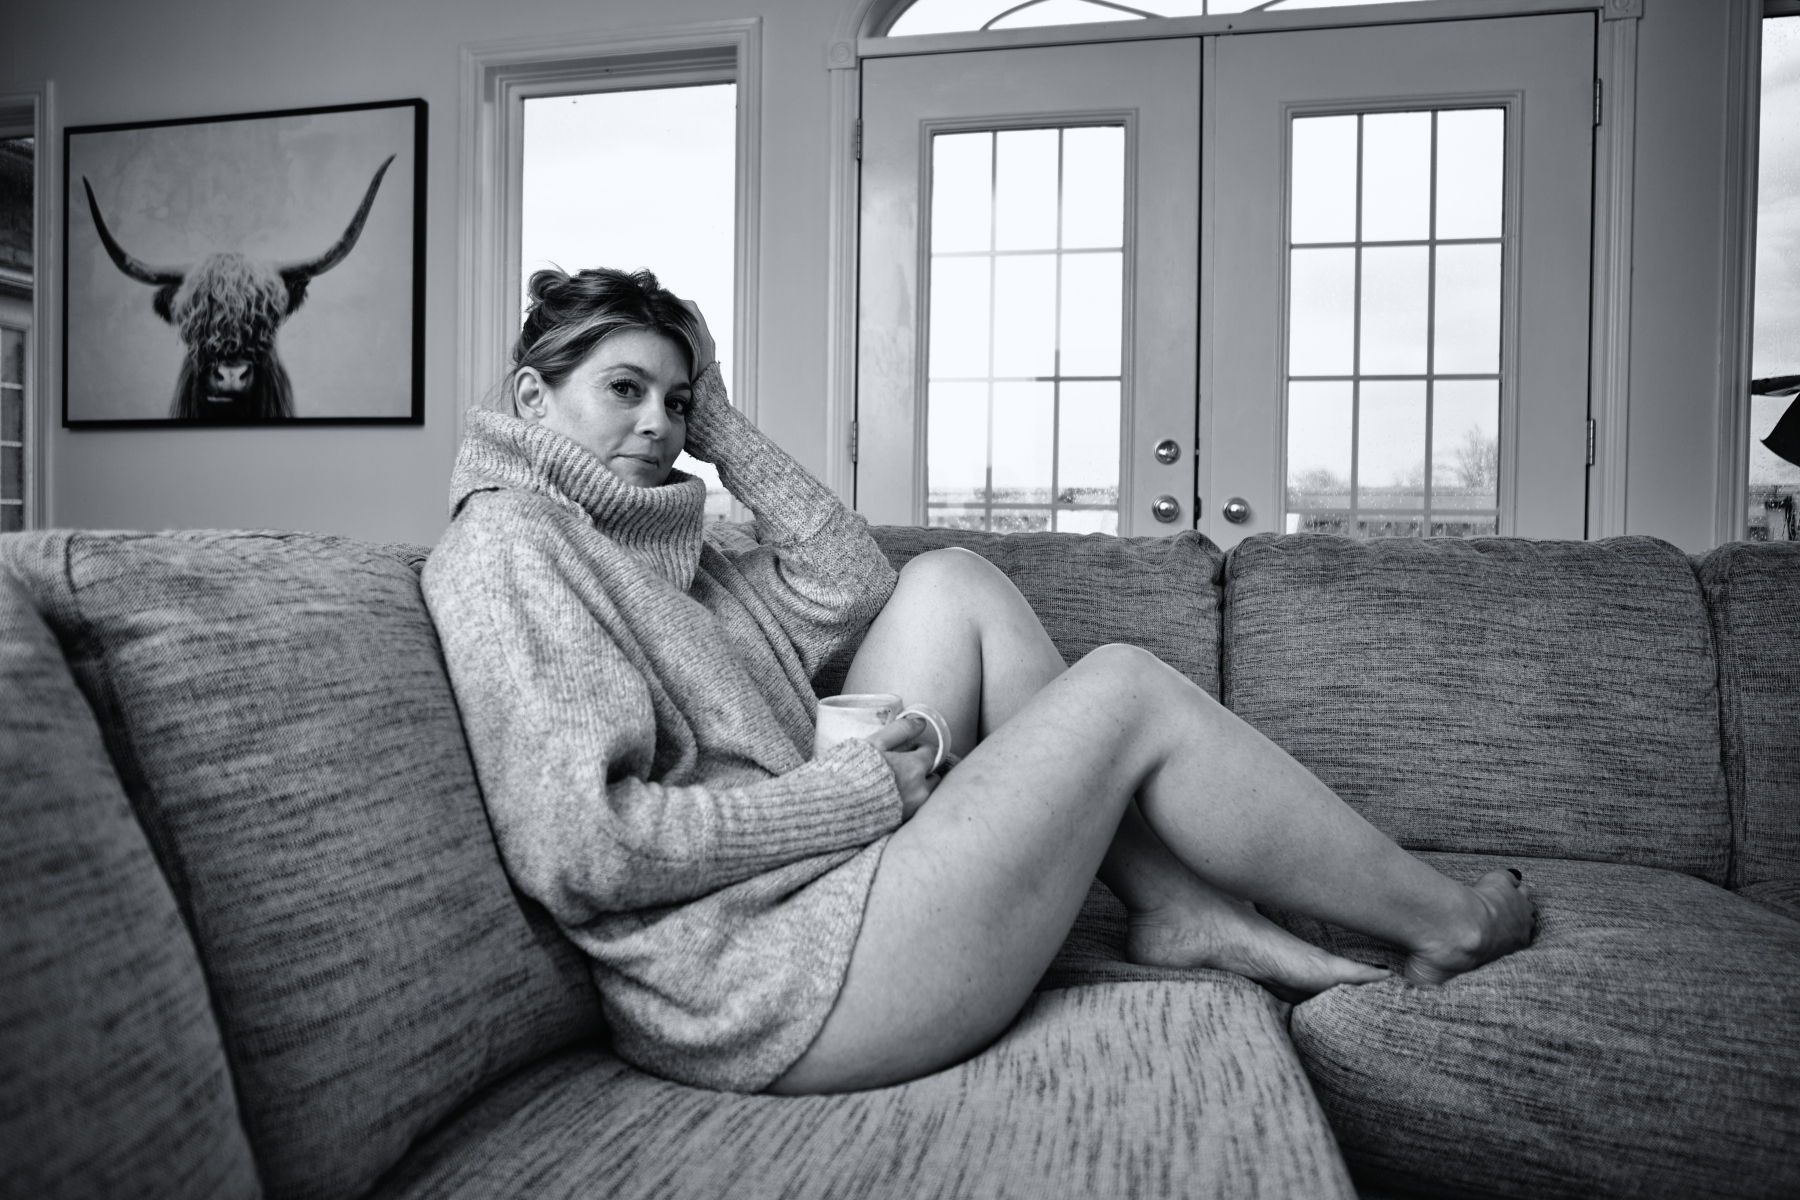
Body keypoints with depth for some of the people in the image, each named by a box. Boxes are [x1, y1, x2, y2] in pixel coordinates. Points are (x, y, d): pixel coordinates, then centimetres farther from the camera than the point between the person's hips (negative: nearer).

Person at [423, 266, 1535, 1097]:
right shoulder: (507, 540, -11)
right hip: (766, 993, -9)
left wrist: (724, 429, 7)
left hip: (809, 884, 9)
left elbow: (848, 589, 11)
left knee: (951, 584, 6)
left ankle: (1183, 908, 6)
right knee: (1126, 691, -6)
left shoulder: (651, 534, 17)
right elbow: (579, 851, -23)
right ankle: (1441, 921, 14)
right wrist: (849, 792, -16)